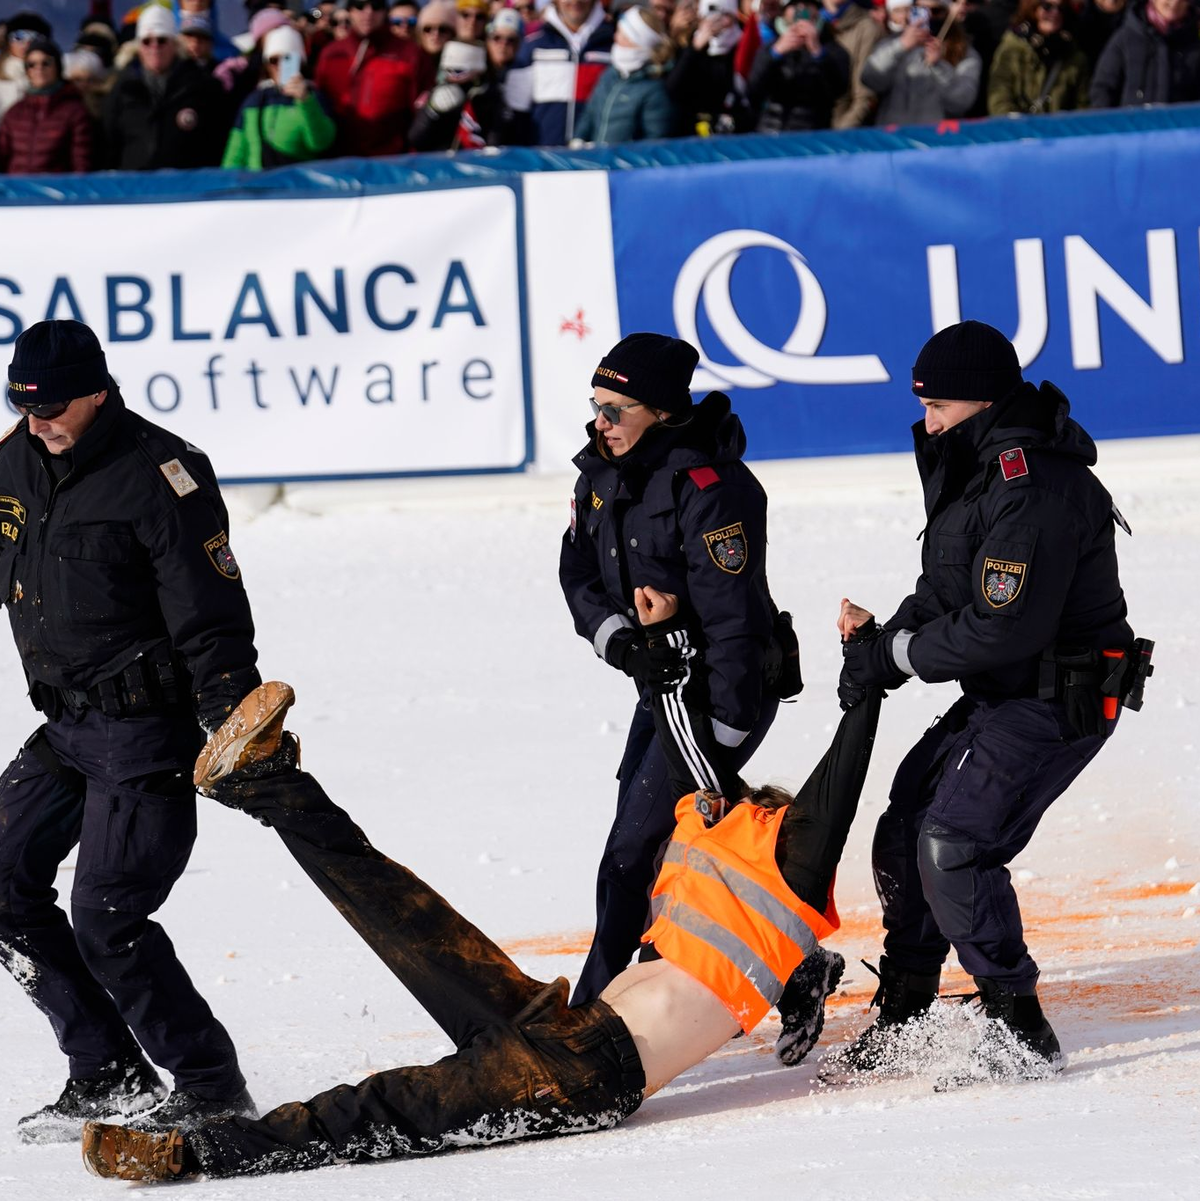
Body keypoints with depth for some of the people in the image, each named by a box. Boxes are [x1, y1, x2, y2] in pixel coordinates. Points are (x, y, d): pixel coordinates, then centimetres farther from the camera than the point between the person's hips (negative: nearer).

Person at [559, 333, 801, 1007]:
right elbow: (580, 575, 9)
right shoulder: (602, 474, 3)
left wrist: (724, 740, -26)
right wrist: (613, 634, -14)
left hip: (728, 689, -9)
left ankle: (595, 1009, -4)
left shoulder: (707, 487, -23)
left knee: (635, 851, -11)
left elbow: (732, 616, -25)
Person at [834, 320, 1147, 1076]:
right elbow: (951, 591, 16)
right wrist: (889, 635, -3)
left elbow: (1001, 630, -28)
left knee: (953, 846, -20)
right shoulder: (980, 469, 9)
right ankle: (901, 1019, 25)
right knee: (904, 835, 12)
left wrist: (894, 656, -17)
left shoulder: (1035, 490, -25)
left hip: (1058, 703, -11)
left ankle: (1019, 1028, -12)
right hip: (999, 696, 11)